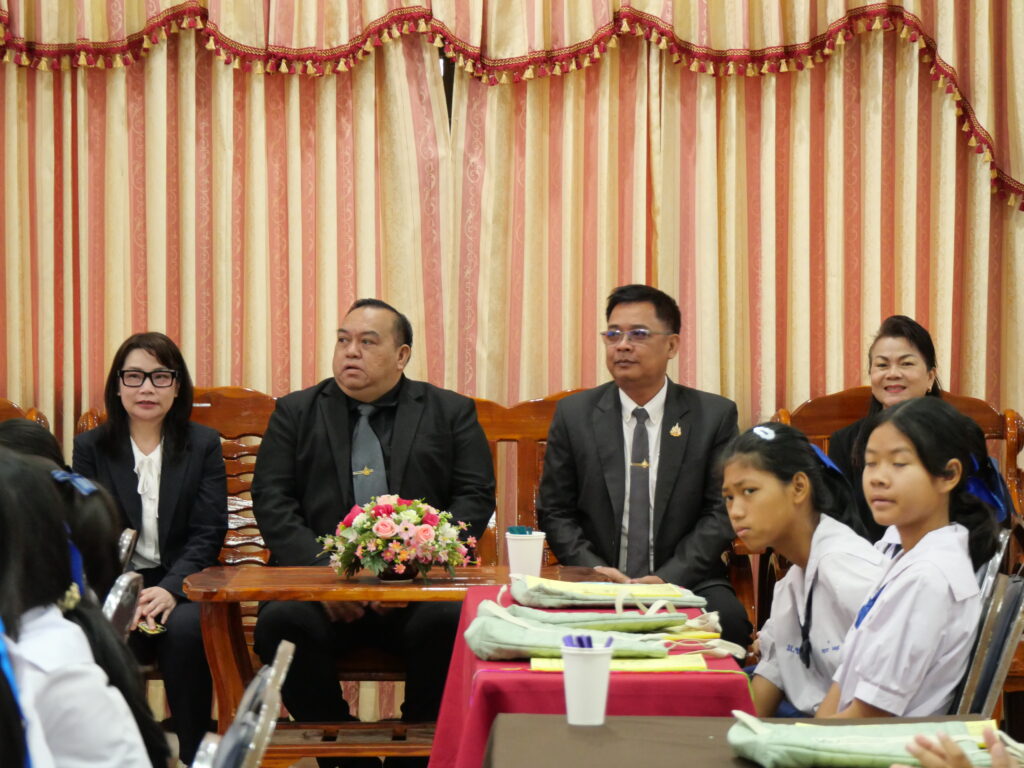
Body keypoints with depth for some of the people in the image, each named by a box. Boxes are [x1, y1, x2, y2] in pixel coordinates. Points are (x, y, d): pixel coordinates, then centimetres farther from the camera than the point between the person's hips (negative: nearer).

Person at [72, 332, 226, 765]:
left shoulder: (203, 445, 9)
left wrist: (170, 589, -18)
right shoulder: (90, 448, 10)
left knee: (186, 629, -33)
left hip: (183, 582, 0)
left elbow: (208, 533, 0)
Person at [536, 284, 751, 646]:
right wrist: (595, 570, -10)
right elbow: (554, 511, 8)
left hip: (687, 580, 1)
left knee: (726, 617, -31)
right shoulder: (574, 414, 7)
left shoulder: (715, 415, 4)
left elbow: (721, 511, 1)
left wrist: (669, 577, -13)